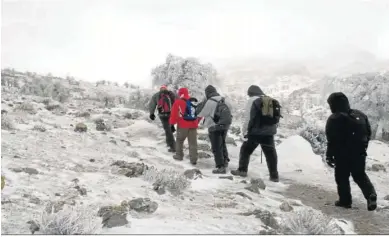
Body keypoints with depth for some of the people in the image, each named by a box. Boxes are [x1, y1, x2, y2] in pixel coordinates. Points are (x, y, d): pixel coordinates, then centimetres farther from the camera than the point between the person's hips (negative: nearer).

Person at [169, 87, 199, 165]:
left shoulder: (178, 102, -7)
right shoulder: (194, 101, 9)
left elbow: (174, 114, -8)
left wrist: (172, 123, 2)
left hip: (183, 125, -3)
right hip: (193, 125, 4)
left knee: (179, 140, 17)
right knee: (193, 142, 6)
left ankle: (179, 155, 26)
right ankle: (193, 159, 2)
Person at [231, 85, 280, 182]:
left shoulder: (252, 100, -3)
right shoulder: (272, 101, 16)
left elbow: (248, 118, -8)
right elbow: (275, 118, 17)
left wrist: (244, 131, -2)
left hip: (255, 132, -5)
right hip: (269, 132, 5)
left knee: (245, 150, 10)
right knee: (270, 153, 7)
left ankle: (242, 170, 8)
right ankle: (274, 176, 6)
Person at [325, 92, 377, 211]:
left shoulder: (333, 119, -14)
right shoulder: (360, 115, 5)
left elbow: (332, 140, -16)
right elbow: (368, 133, 11)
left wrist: (329, 156, -8)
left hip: (342, 155, -5)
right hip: (359, 153, 5)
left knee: (342, 177, 11)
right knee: (360, 175, 17)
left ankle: (345, 200, 16)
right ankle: (371, 195, -2)